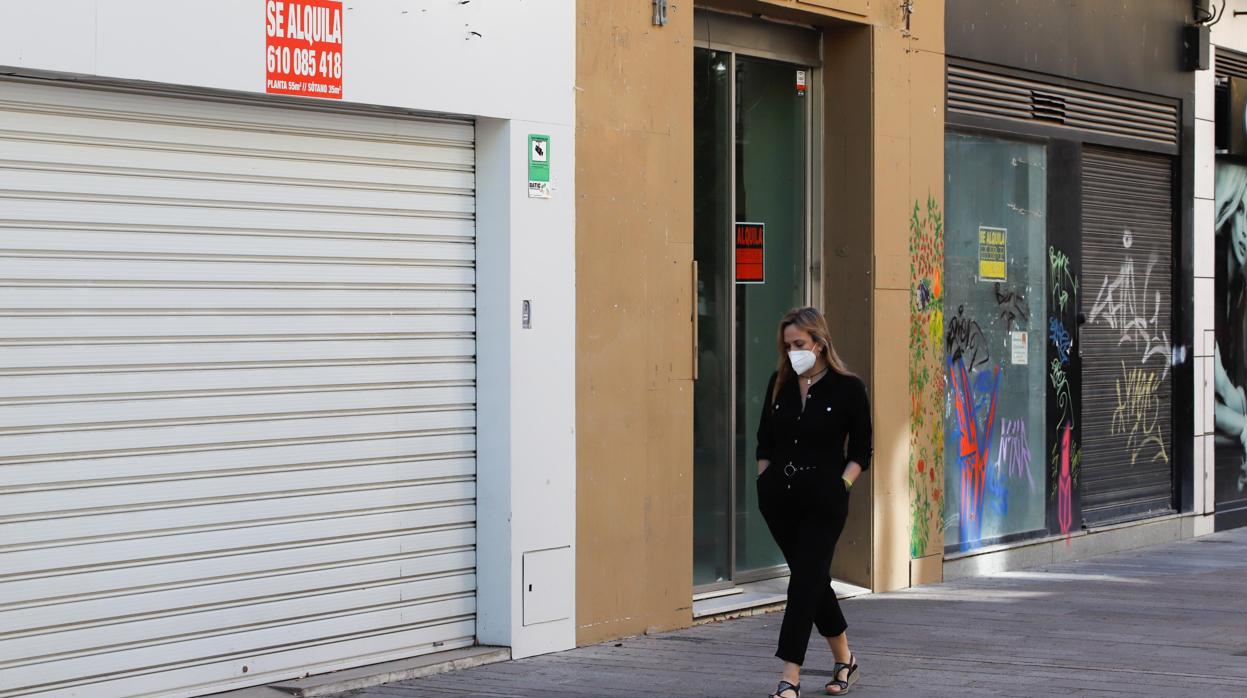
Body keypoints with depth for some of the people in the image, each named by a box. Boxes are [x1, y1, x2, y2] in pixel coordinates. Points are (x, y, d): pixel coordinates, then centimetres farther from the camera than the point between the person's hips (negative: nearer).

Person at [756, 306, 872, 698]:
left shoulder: (847, 388, -5)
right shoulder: (780, 384, 7)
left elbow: (862, 451, -1)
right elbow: (764, 440, 16)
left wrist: (840, 486, -11)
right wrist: (765, 481, 7)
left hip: (823, 502, -5)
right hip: (779, 498, 5)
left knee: (805, 582, -10)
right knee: (812, 579, 13)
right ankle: (845, 661, 29)